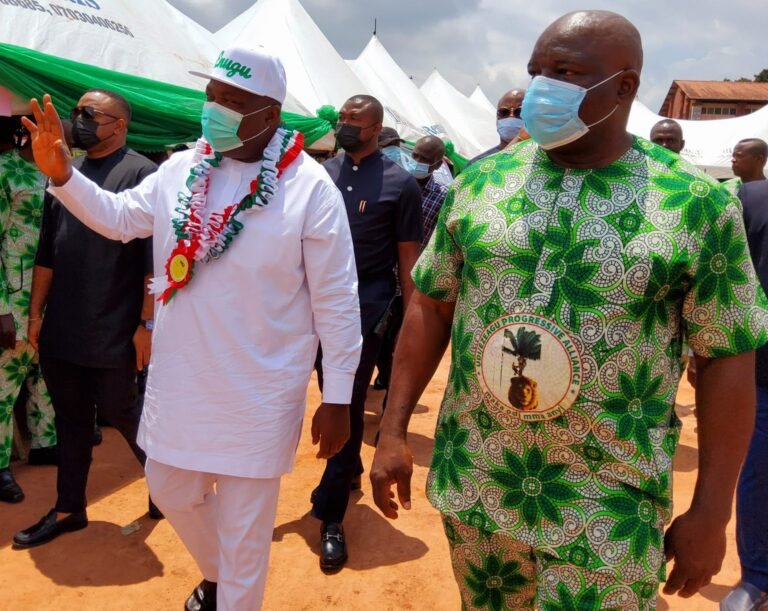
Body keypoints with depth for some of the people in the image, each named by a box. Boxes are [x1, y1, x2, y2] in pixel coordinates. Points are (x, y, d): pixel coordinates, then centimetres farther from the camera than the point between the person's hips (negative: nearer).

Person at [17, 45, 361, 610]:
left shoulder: (310, 187, -14)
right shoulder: (181, 171, 1)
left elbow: (337, 301, -13)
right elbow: (118, 218, 16)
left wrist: (338, 398, -12)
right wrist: (60, 171, -1)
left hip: (259, 394, -5)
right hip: (180, 382, 6)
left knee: (244, 530, 11)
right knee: (171, 493, 24)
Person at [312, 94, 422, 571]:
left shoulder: (400, 183, -2)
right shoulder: (323, 174, 8)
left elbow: (408, 259, -2)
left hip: (366, 305, -4)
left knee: (350, 406, -1)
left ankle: (332, 518, 9)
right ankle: (350, 470, 40)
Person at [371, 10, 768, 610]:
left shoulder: (698, 204, -8)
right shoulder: (481, 182, -1)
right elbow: (431, 307, 4)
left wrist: (711, 511, -4)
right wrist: (393, 431, 1)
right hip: (472, 483, 4)